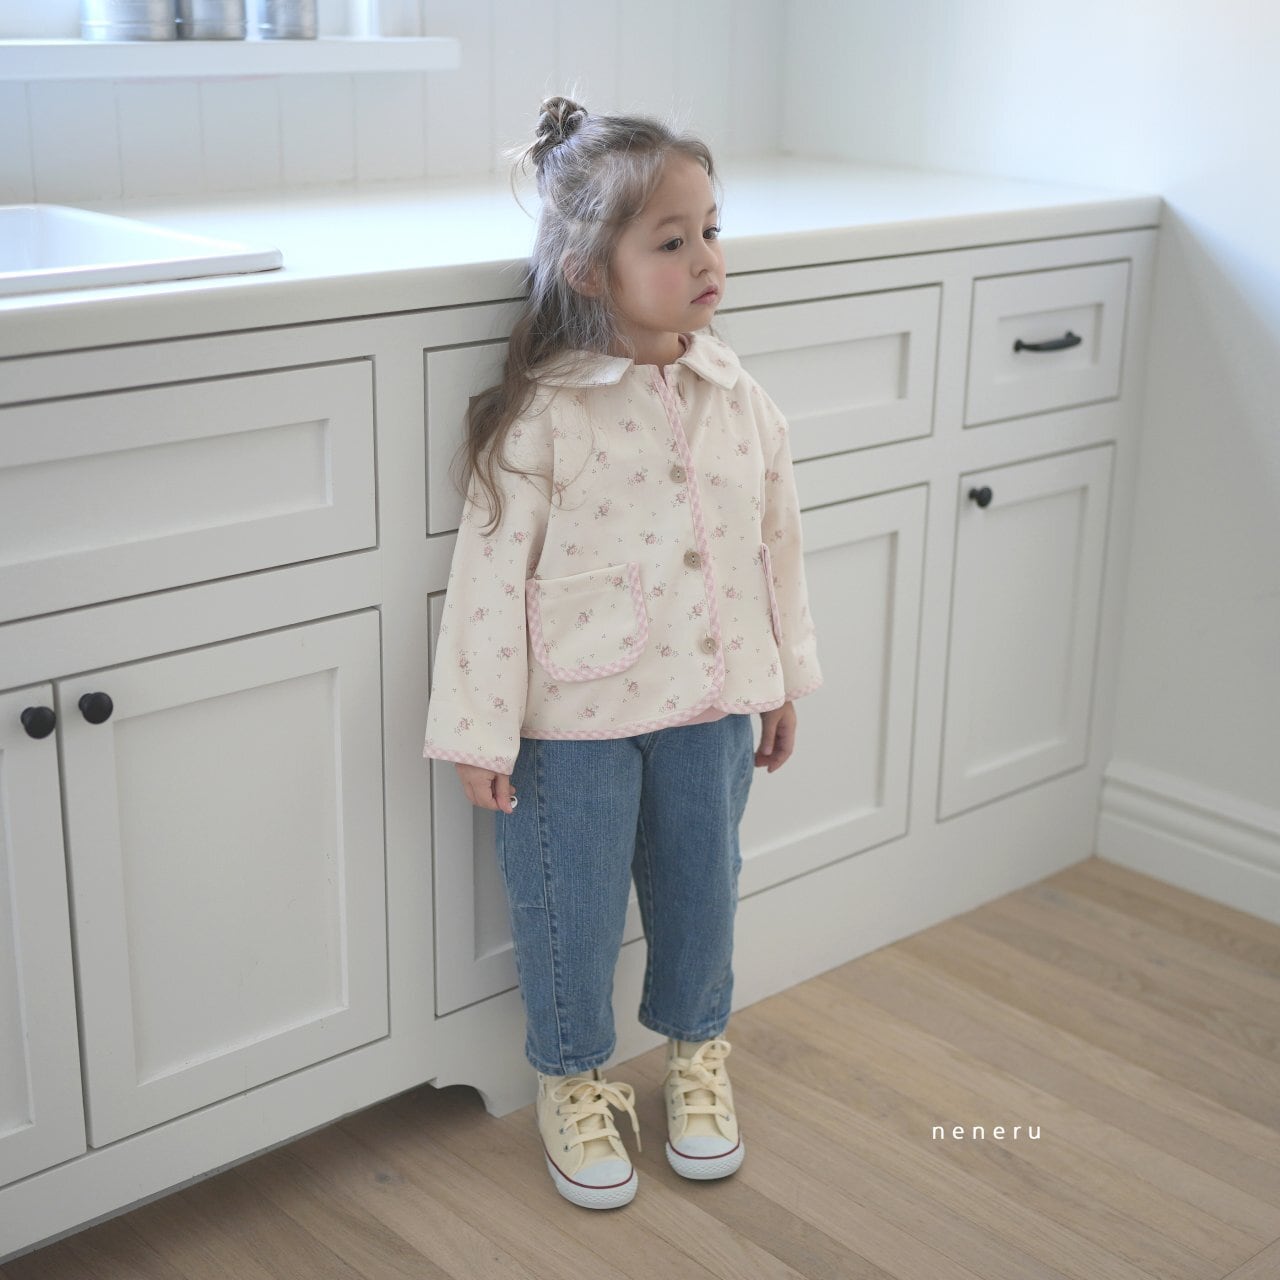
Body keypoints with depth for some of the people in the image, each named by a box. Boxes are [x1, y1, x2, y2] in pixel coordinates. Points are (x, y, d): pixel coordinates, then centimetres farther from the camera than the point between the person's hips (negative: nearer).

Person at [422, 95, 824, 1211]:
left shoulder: (738, 397, -2)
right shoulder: (539, 417, -17)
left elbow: (777, 544, 8)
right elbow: (492, 572, -14)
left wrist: (785, 680, 14)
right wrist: (480, 732, -12)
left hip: (712, 706, 5)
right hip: (575, 721, -4)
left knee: (700, 889, 19)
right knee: (574, 908, 10)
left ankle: (697, 1054, 45)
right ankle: (574, 1080, 35)